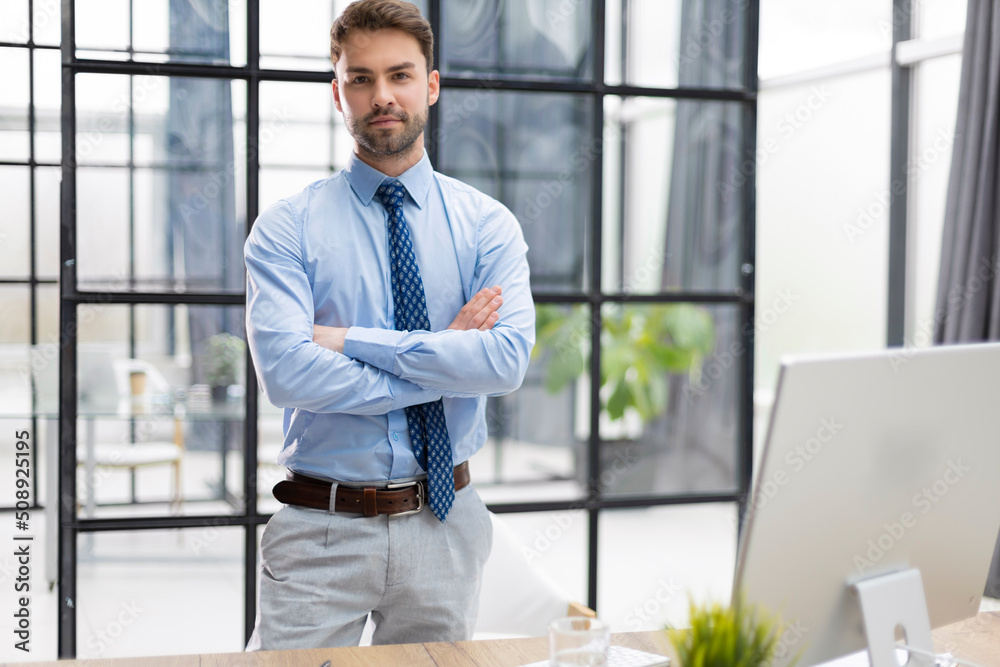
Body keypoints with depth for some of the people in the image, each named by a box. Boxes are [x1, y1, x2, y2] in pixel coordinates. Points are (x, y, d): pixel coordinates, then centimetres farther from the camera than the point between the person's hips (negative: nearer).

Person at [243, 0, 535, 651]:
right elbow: (285, 371, -18)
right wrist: (444, 357, -14)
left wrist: (352, 340, -17)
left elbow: (509, 359, -15)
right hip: (320, 529, -2)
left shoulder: (488, 224, 1)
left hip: (444, 523, 2)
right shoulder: (287, 227, -3)